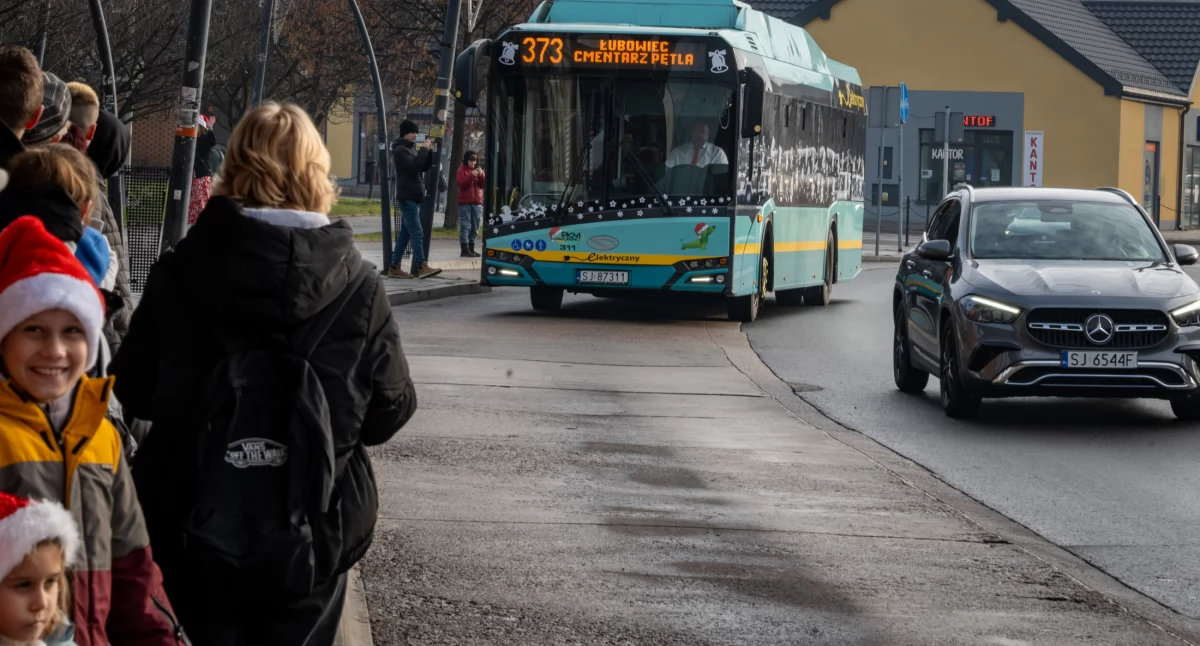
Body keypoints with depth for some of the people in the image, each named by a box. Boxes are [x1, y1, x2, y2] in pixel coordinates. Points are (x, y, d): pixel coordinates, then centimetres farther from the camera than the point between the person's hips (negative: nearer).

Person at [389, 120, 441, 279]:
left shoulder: (411, 148, 19)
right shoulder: (401, 150, -9)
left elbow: (425, 166, 17)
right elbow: (413, 166, -23)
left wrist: (429, 151, 3)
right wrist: (423, 150, -16)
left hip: (414, 196, 10)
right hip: (407, 197, -10)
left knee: (405, 234, 9)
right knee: (417, 233, -16)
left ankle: (395, 267, 11)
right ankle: (422, 267, -22)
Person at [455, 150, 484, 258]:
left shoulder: (478, 170, 15)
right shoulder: (462, 171, 1)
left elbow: (483, 185, 6)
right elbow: (461, 184, -13)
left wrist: (481, 175, -11)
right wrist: (471, 175, -23)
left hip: (477, 202, 5)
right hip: (465, 202, -5)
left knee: (475, 227, 5)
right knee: (465, 226, -10)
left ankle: (471, 249, 9)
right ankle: (465, 250, -12)